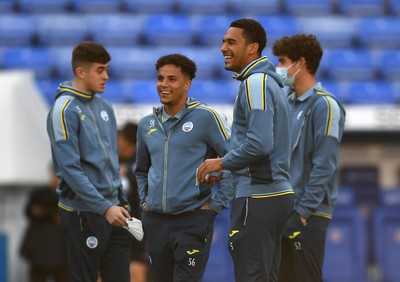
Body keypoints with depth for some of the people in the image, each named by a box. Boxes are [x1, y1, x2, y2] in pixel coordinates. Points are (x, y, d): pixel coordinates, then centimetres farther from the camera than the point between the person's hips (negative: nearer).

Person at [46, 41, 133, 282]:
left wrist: (122, 202, 14)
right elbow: (70, 168, -18)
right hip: (84, 211, -7)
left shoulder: (105, 107, 11)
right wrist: (104, 207, -21)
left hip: (113, 208, 7)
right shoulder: (65, 110, -12)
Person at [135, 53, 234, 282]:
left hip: (193, 220, -6)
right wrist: (144, 201, 15)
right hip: (155, 221, 6)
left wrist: (217, 205, -7)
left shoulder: (205, 117, -7)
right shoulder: (147, 125, 12)